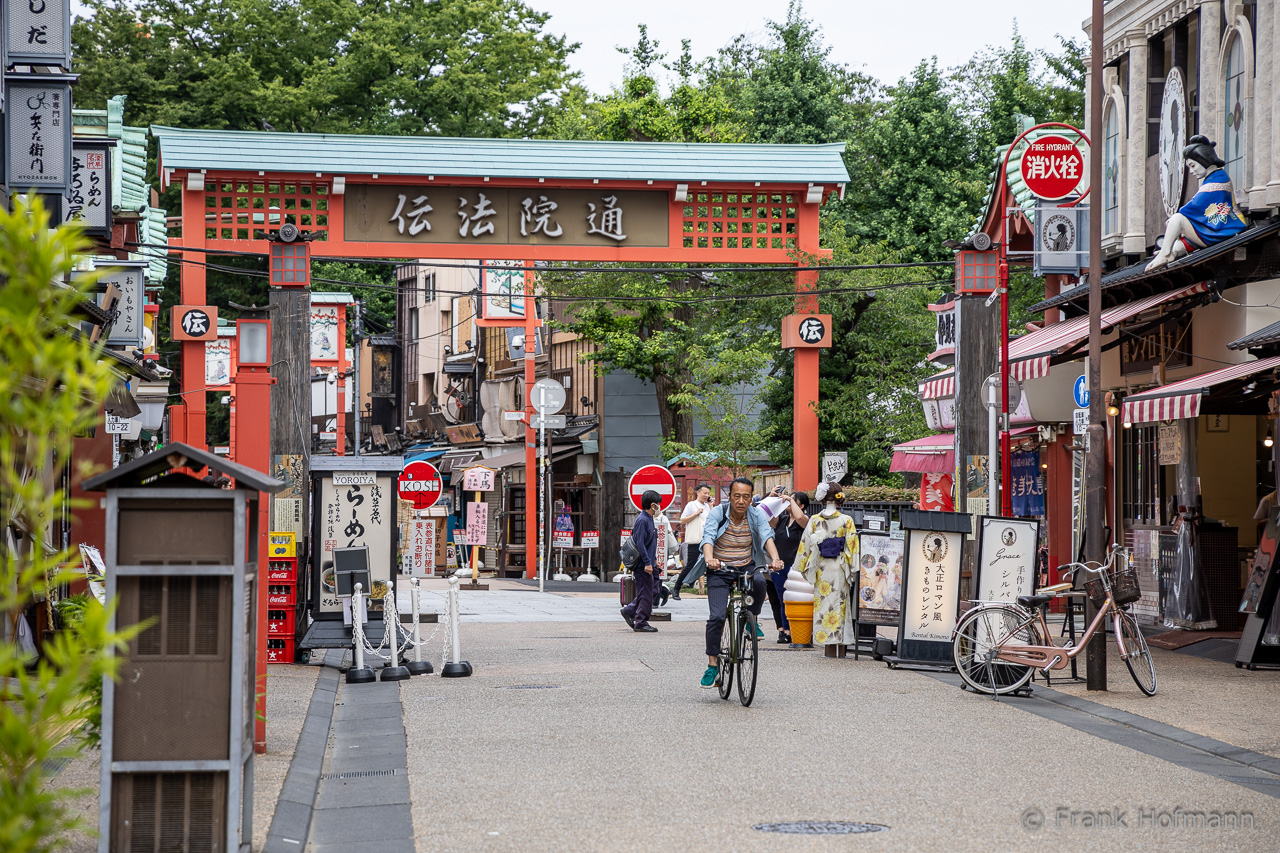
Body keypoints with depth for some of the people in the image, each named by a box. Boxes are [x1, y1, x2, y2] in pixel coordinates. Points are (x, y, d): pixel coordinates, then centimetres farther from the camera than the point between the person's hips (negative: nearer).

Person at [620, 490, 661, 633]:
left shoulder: (649, 519, 15)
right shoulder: (642, 520, -16)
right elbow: (640, 544, -21)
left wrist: (653, 560, 25)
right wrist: (647, 562, -23)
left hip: (648, 564, 10)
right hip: (643, 564, -10)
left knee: (646, 592, 12)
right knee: (645, 593, -6)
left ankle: (629, 611, 22)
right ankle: (641, 623, -1)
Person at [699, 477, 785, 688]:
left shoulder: (756, 515, -2)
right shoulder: (717, 513, -8)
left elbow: (767, 536, -17)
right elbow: (708, 537, -23)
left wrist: (775, 558, -37)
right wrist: (709, 558, -44)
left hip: (747, 568, 1)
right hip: (720, 571, -1)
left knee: (759, 581, -34)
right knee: (716, 617, -14)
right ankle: (713, 665, -3)